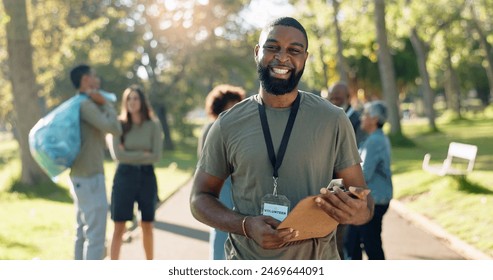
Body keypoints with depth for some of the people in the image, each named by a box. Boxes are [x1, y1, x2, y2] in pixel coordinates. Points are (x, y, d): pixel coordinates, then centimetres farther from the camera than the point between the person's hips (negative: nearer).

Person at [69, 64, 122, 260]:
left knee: (83, 232, 15)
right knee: (95, 235, -8)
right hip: (90, 178, -10)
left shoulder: (78, 105, 15)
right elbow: (114, 129, -21)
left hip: (81, 177, 10)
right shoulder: (86, 105, -15)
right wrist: (106, 104, -9)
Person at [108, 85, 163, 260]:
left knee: (147, 226, 11)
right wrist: (143, 154, -10)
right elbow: (118, 155, -10)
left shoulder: (154, 125, 0)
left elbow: (156, 156, -7)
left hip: (146, 176, 1)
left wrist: (131, 155, -8)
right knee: (119, 227, -2)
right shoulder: (120, 125, -1)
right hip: (124, 176, -1)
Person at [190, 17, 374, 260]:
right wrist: (246, 226, -17)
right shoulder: (227, 125, -4)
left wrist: (360, 212, -25)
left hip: (318, 258, 0)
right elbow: (200, 198, 1)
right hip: (247, 258, 0)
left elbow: (362, 199, -1)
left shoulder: (333, 120, -5)